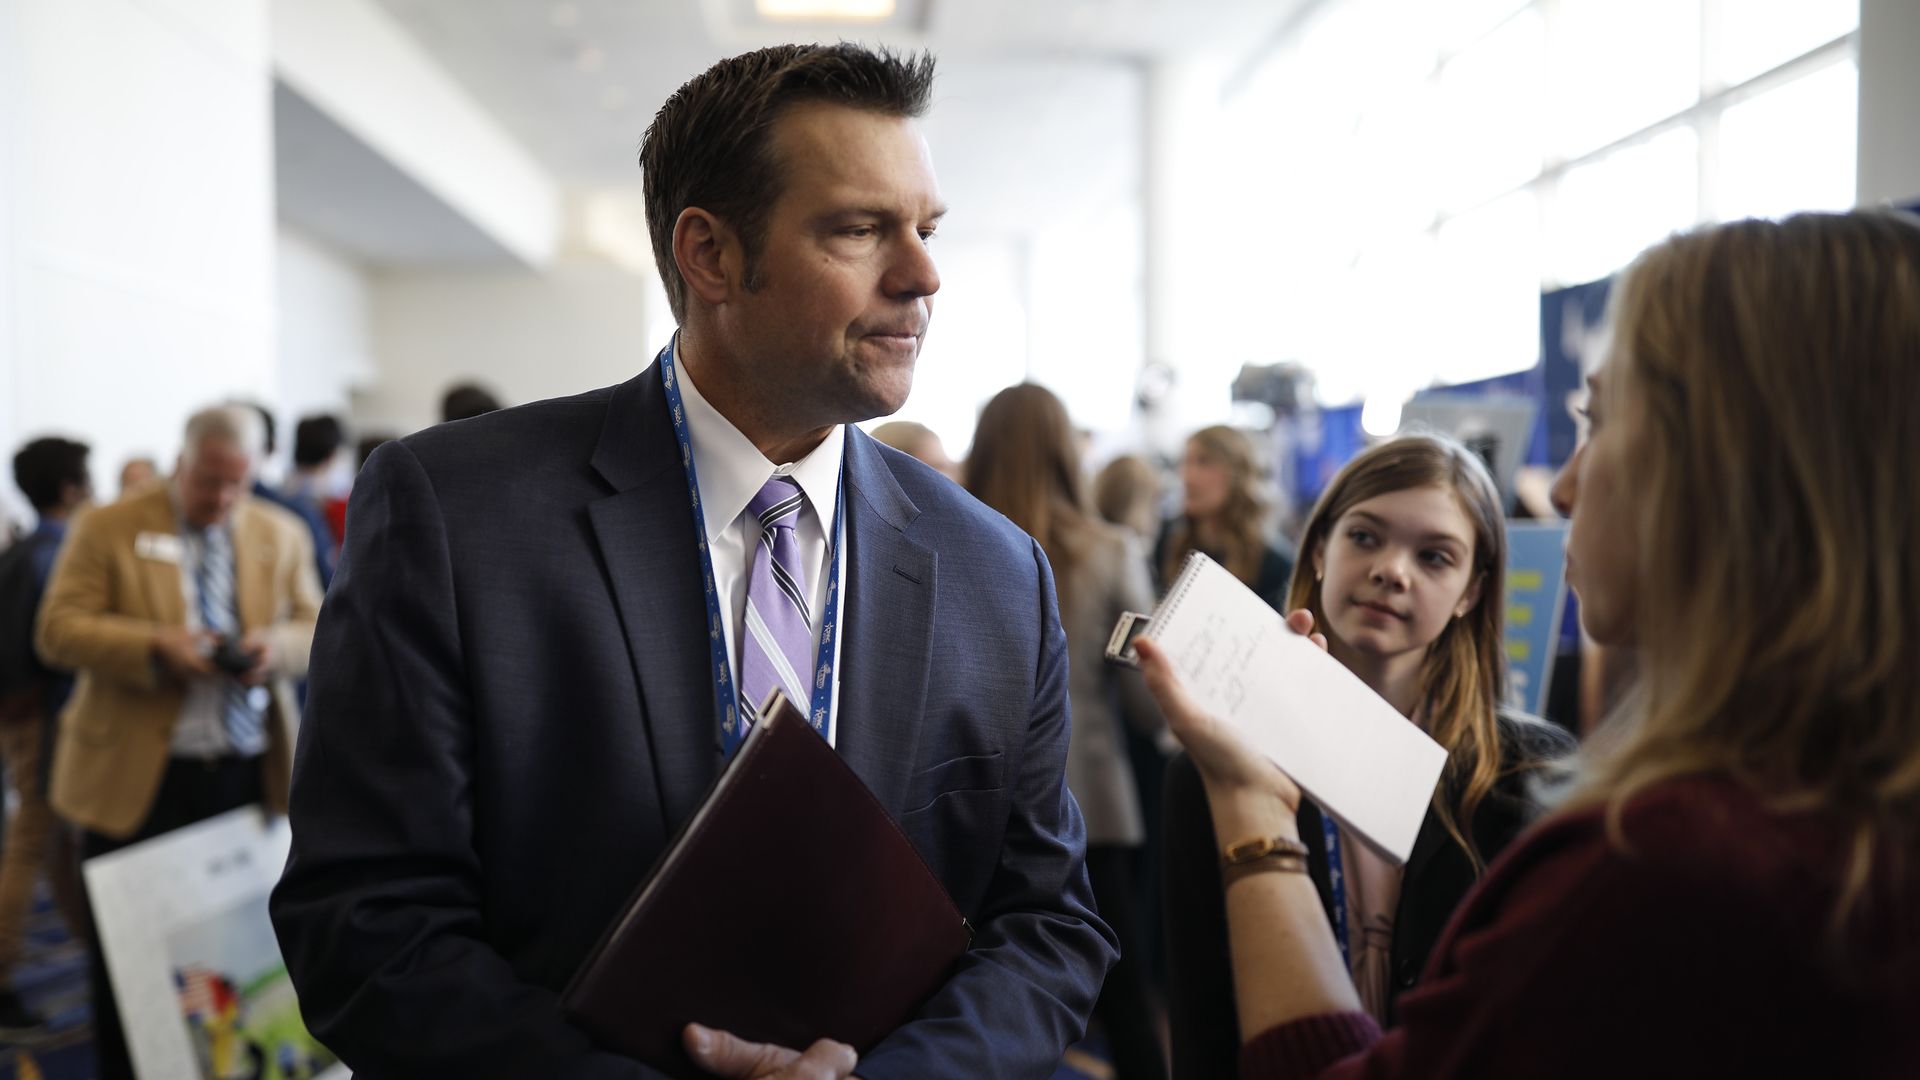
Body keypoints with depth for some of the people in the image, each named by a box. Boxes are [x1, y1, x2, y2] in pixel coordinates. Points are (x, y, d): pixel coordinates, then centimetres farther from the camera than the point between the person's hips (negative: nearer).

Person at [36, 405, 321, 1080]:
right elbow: (59, 631, -5)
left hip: (250, 777, 3)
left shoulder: (283, 535, 11)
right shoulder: (107, 530, 1)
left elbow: (315, 627, 12)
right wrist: (155, 646, -20)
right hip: (139, 779, -2)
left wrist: (276, 646, -11)